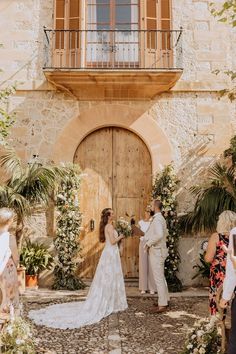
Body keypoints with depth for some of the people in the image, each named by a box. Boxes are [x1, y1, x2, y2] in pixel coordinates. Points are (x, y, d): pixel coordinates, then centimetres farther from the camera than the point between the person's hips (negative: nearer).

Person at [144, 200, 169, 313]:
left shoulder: (157, 219, -19)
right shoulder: (161, 218, 13)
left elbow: (159, 234, -33)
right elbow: (165, 233, 25)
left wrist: (149, 243, -21)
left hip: (156, 251, -10)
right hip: (159, 250, 10)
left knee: (158, 278, -3)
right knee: (161, 277, 18)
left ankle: (162, 305, 4)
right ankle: (165, 300, 29)